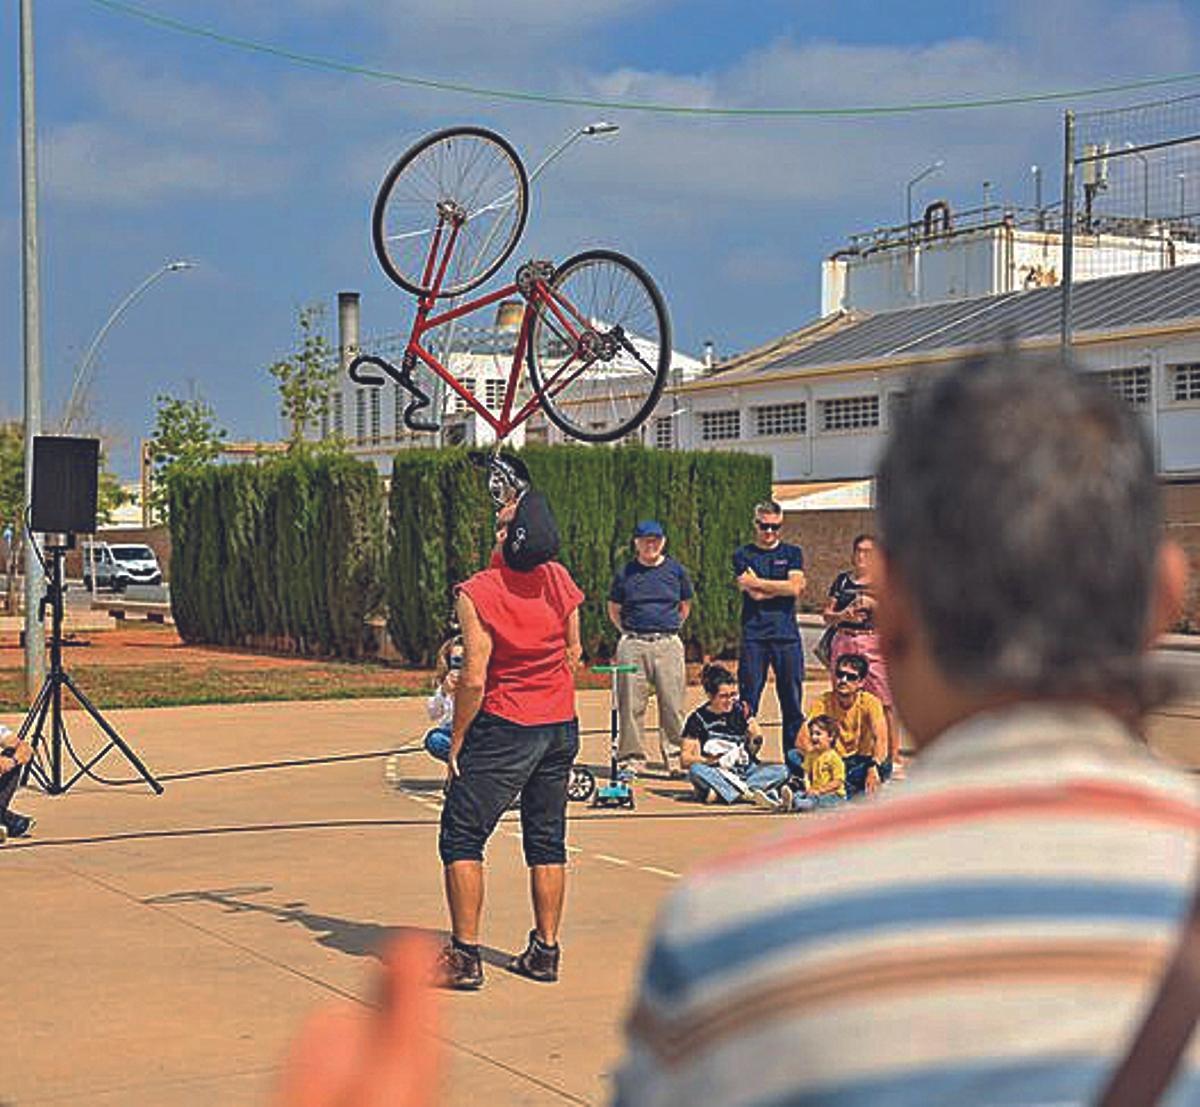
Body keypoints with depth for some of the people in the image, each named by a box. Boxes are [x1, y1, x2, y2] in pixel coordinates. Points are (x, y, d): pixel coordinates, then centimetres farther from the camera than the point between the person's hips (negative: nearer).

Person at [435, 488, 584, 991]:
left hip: (503, 728, -5)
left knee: (461, 839, 4)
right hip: (562, 726, 6)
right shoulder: (559, 579, -1)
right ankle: (545, 950, 18)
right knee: (547, 841, 14)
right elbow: (574, 654, 8)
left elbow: (474, 679, -18)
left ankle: (465, 955, 1)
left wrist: (456, 740, -7)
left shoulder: (477, 593, -17)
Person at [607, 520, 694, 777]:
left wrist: (670, 629, 12)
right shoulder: (625, 573, 6)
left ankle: (673, 757, 7)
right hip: (632, 645, 0)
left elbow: (685, 607, 20)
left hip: (669, 644, 1)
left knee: (673, 704, -1)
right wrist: (629, 632, 7)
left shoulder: (676, 570, 9)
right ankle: (631, 757, 7)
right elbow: (614, 610, 16)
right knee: (631, 705, 0)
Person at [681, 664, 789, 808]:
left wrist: (756, 741, -15)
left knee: (782, 772, -22)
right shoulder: (698, 719, -2)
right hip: (716, 775, -3)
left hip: (745, 772, 3)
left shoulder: (741, 709, 6)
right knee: (696, 770, -34)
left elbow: (752, 750, 8)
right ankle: (750, 794, -43)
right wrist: (716, 761, -21)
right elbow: (686, 760, -7)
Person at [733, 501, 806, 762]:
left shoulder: (792, 553, 13)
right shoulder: (743, 555, 7)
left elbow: (795, 587, -5)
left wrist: (758, 582, -4)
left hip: (787, 635, 1)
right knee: (748, 700, -3)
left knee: (792, 701, 2)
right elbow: (755, 594, -7)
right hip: (754, 635, -1)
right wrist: (783, 587, -4)